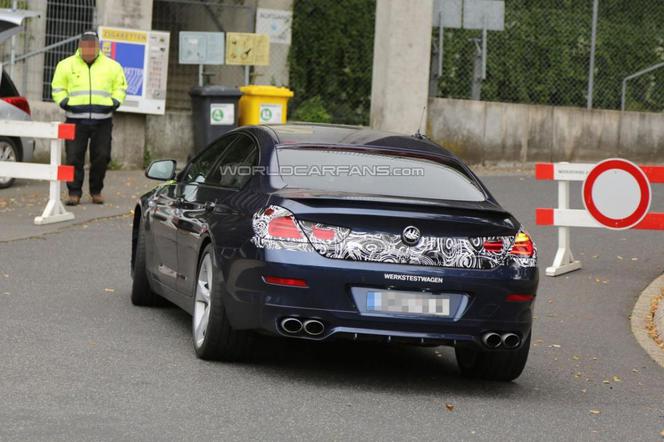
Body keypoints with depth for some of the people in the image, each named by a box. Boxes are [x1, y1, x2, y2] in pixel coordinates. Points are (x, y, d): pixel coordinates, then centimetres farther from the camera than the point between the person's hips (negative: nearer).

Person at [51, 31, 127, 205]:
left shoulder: (112, 66, 9)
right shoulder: (66, 65, 8)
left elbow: (120, 87, 15)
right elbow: (57, 88, 11)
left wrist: (114, 102, -2)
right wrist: (65, 102, -6)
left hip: (102, 120, 1)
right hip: (76, 119, -1)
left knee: (101, 157, 2)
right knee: (74, 157, -5)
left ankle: (96, 191, 17)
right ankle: (74, 192, 0)